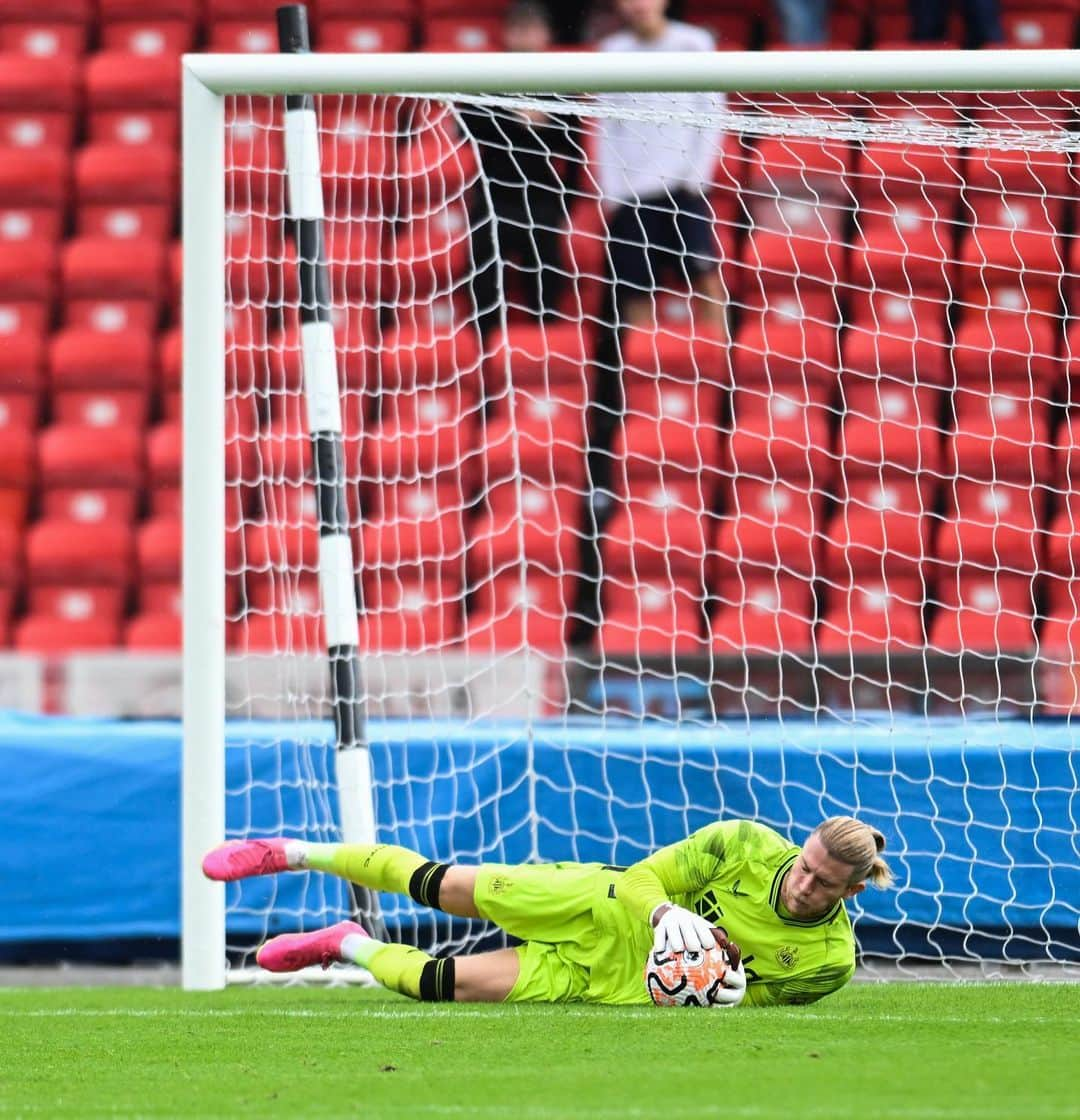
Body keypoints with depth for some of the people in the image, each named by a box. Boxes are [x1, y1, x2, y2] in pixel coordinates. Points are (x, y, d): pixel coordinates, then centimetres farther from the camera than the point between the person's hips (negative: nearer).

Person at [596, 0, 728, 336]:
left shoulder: (694, 43, 3)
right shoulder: (613, 50, 9)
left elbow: (711, 118, 2)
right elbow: (607, 128, 9)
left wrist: (697, 175, -7)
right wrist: (610, 191, 0)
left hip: (682, 185, -2)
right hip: (629, 191, 2)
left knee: (702, 270, -15)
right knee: (635, 287, -2)